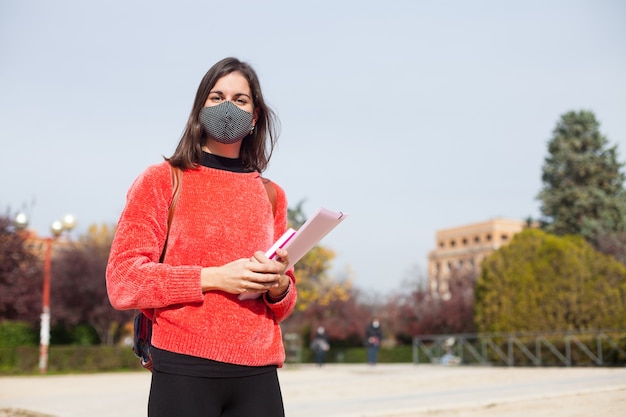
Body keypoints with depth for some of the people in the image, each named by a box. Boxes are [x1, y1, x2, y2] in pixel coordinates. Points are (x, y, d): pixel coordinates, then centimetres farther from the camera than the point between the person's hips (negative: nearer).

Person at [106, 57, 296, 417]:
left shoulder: (271, 195, 13)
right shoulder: (161, 181, 3)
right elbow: (123, 282, -6)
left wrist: (279, 285, -6)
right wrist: (213, 278, -16)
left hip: (258, 374, 3)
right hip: (184, 369, -3)